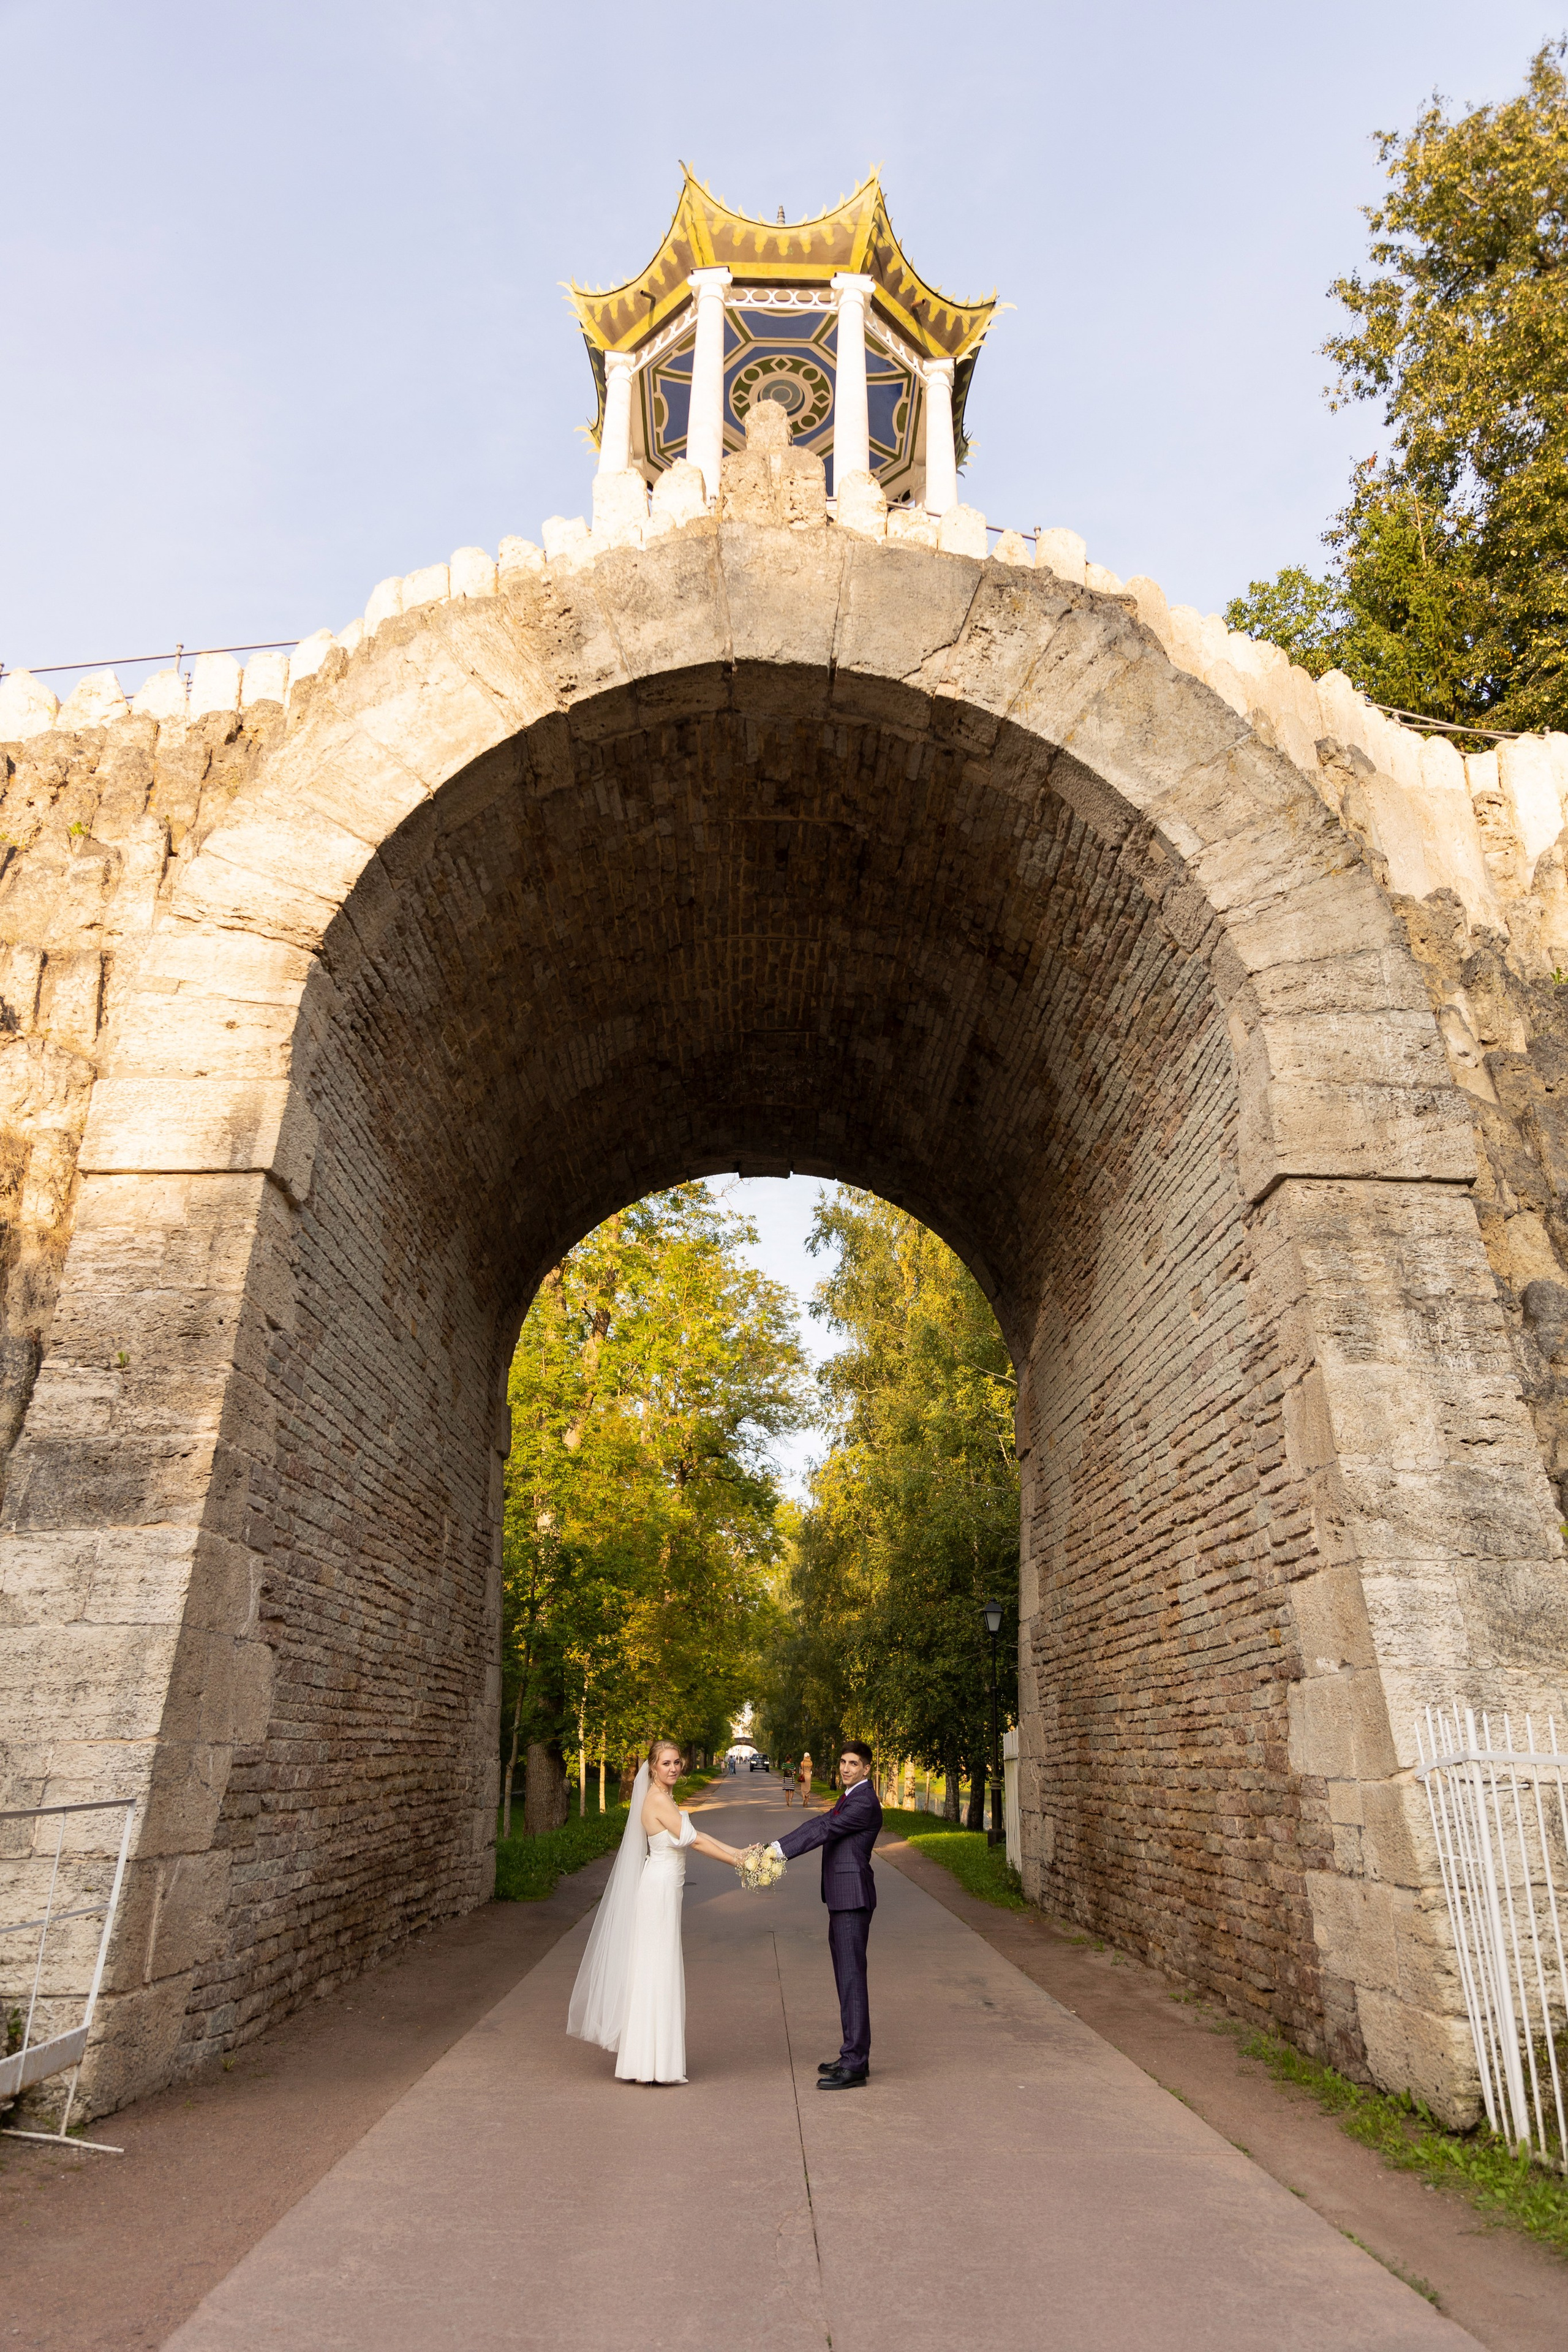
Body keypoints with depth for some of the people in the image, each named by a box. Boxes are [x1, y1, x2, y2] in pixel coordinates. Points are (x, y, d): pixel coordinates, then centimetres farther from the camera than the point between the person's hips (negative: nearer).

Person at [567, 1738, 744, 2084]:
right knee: (657, 1970, -3)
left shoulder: (665, 1798, 11)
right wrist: (736, 1862, -10)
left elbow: (697, 1834, 10)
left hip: (663, 1890, 10)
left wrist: (738, 1852, 4)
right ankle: (651, 2063, 4)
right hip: (660, 1890, -10)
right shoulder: (658, 1800, -18)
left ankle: (646, 2057, 26)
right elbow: (692, 1840, -16)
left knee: (659, 1969, 16)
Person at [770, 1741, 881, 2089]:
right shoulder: (850, 1799, 17)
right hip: (842, 1899, 10)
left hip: (853, 1897, -10)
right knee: (846, 1978, 15)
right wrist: (773, 1847, -1)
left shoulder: (864, 1802, -14)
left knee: (852, 1979, -7)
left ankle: (855, 2066, -3)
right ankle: (853, 2056, 24)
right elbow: (818, 1824, 10)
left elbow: (825, 1831, -20)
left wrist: (779, 1851, -20)